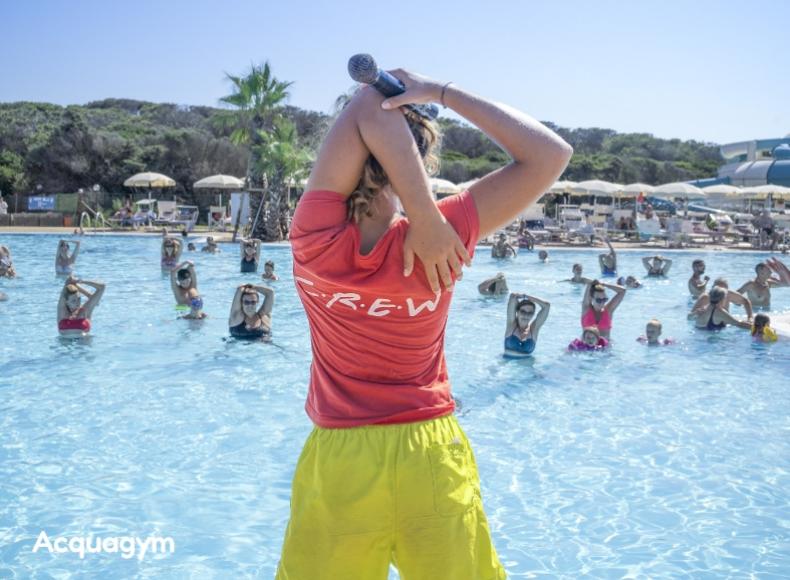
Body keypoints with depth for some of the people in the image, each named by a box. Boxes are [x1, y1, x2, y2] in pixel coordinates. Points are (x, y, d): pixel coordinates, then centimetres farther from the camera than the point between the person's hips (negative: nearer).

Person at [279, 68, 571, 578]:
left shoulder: (315, 238, -19)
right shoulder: (444, 238, -20)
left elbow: (369, 110, -19)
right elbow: (552, 156, -15)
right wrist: (442, 93, -16)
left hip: (336, 460, 0)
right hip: (430, 457, 0)